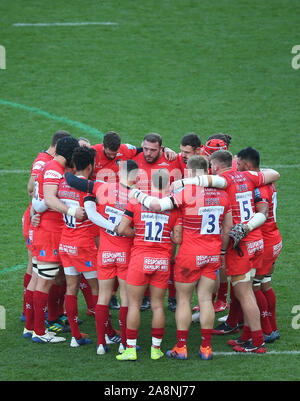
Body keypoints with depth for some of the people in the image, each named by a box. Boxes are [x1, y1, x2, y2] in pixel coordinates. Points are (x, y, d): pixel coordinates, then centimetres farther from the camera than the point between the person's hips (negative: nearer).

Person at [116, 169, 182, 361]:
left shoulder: (136, 201, -3)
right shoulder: (174, 205, -3)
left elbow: (122, 229, -5)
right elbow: (178, 238, -5)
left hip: (140, 258, -1)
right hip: (162, 260, 1)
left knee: (134, 304, 6)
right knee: (158, 305, 9)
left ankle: (130, 349, 6)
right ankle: (156, 349, 14)